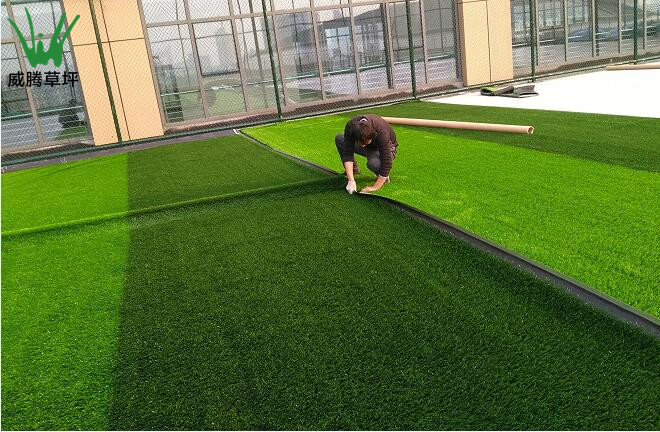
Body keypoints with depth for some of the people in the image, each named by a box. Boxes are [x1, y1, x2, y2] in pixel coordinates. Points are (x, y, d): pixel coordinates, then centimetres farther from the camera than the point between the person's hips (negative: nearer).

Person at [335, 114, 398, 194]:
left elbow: (386, 162, -37)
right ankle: (353, 170, 4)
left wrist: (375, 187, -36)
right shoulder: (351, 126, -30)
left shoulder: (382, 132, -40)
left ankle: (384, 176, -4)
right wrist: (351, 181, -35)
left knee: (373, 163, -38)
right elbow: (348, 153, -27)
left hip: (386, 149, -5)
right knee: (339, 139, -11)